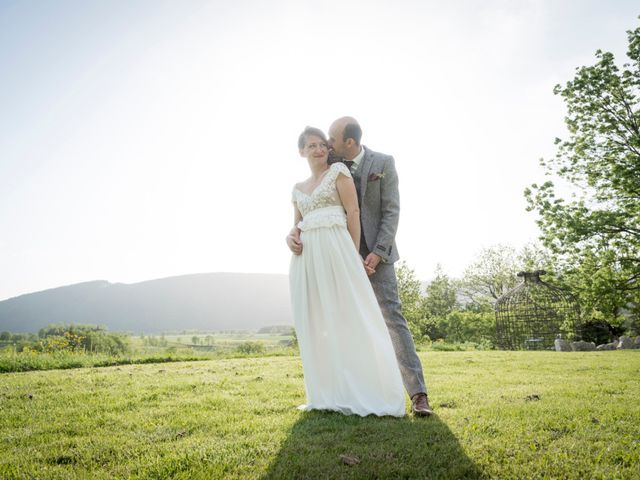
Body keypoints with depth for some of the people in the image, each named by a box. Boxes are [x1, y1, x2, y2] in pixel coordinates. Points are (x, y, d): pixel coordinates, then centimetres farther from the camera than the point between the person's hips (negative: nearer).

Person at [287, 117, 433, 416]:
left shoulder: (383, 163, -3)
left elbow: (392, 211, -8)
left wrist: (378, 253, -19)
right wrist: (294, 232, -15)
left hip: (375, 255, -4)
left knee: (392, 319, -10)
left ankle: (418, 394, -6)